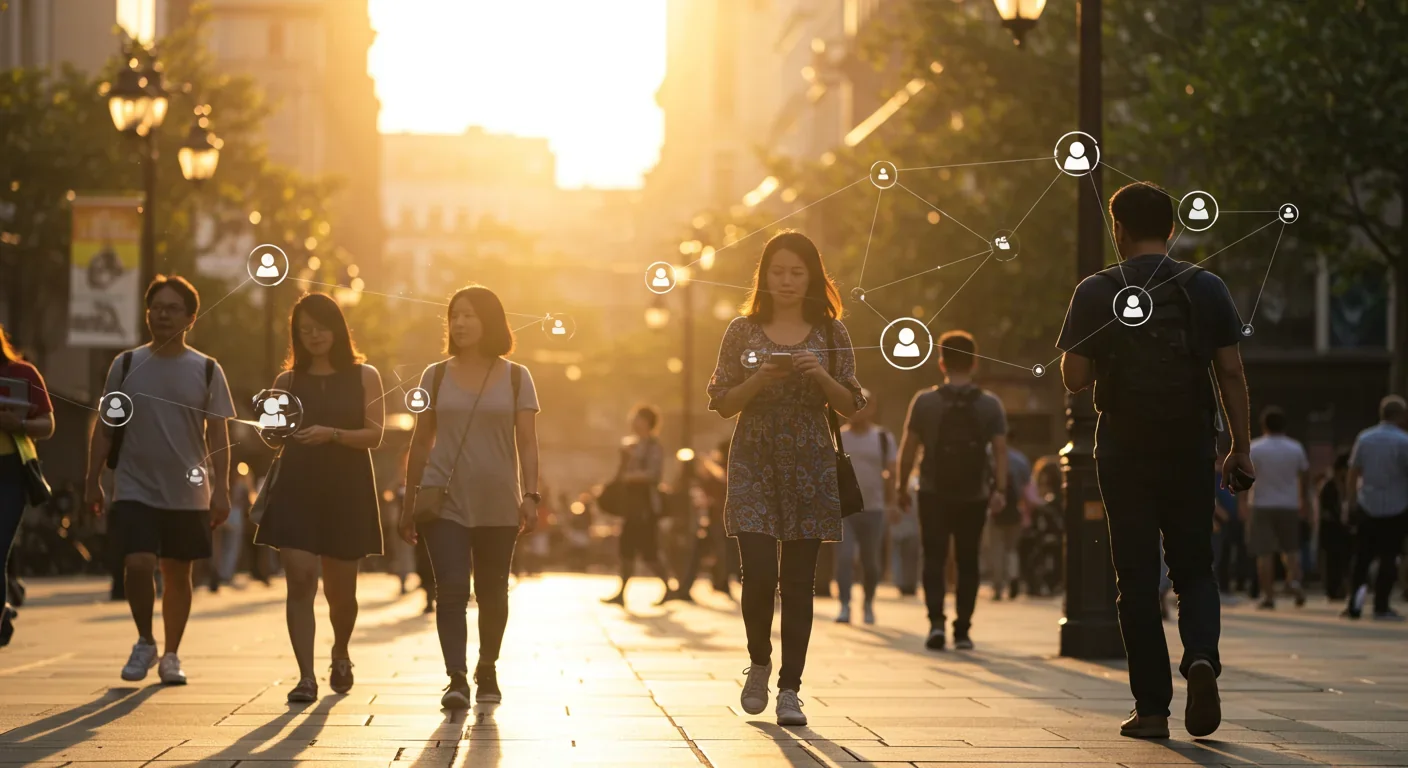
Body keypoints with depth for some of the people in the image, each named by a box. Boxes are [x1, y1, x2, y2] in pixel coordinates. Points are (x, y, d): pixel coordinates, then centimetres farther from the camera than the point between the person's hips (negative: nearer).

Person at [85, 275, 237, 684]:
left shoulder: (206, 370, 2)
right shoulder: (126, 365, 3)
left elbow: (218, 434, 2)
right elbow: (104, 428, 7)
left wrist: (221, 489, -6)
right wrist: (93, 481, 3)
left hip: (188, 493, 1)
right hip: (135, 490, -1)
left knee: (177, 573, 8)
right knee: (138, 564, -15)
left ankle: (171, 655, 23)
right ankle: (145, 643, 7)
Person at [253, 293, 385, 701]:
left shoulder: (364, 377, 4)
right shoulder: (288, 381, 8)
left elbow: (374, 435, -5)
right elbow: (275, 439, 13)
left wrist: (332, 434, -21)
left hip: (347, 490, 0)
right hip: (297, 488, 0)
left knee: (340, 588, 9)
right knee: (300, 580, -13)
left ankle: (340, 654, 39)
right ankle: (306, 677, -14)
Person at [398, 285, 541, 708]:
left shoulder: (516, 377, 4)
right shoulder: (436, 376, 6)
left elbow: (527, 442, 1)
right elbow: (420, 442, 9)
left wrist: (530, 495, -10)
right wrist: (409, 502, 7)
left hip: (498, 506, 0)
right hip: (445, 503, 0)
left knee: (491, 593, 9)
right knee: (451, 590, -14)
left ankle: (487, 671, 28)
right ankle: (456, 679, -19)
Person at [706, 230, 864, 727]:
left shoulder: (830, 333, 6)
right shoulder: (743, 332, 5)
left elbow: (850, 405, 4)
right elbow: (723, 403, 3)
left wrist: (820, 375, -13)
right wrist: (761, 378, -14)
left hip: (810, 467, 1)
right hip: (754, 465, -1)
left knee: (798, 580, -1)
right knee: (759, 571, -11)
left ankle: (789, 689, 5)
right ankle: (759, 663, 15)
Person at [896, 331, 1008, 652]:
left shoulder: (924, 401, -3)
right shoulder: (990, 404, 1)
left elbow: (908, 447, -3)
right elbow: (1000, 449, -7)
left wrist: (901, 486, 4)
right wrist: (1000, 490, -8)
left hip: (934, 494, -1)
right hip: (975, 496, 1)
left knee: (934, 559, 2)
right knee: (967, 563, 11)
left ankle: (936, 621, -18)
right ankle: (963, 631, 10)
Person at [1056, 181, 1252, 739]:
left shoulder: (1095, 292, -3)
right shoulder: (1206, 288, 2)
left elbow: (1073, 378, -6)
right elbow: (1231, 371, -1)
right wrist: (1241, 447, 4)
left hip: (1124, 451, -1)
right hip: (1190, 448, 1)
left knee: (1137, 578, 5)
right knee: (1194, 568, 12)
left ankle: (1152, 707, 2)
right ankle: (1202, 657, -16)